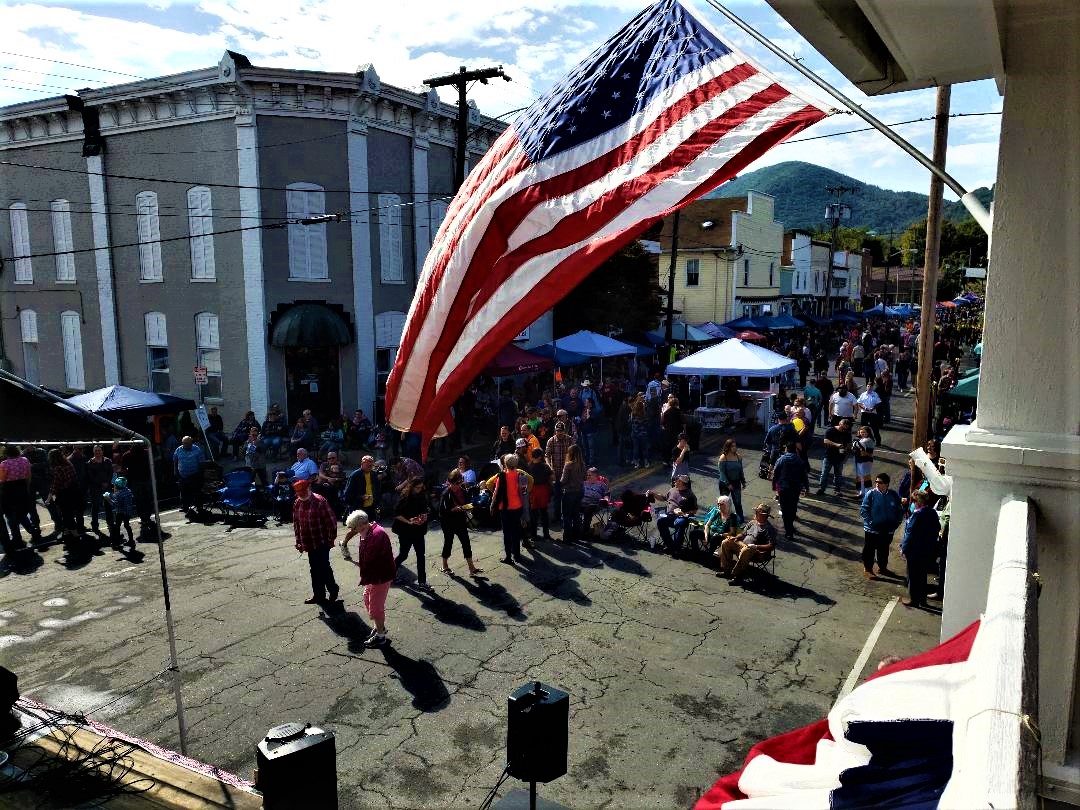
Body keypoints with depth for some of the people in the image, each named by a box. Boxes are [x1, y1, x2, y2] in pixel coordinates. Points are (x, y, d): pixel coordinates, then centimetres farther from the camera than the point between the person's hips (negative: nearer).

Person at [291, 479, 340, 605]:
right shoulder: (297, 503, 5)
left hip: (321, 542, -6)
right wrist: (298, 541, 10)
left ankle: (332, 590, 15)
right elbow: (296, 523, 14)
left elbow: (331, 521, -14)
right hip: (309, 544, 6)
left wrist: (331, 540, -12)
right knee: (315, 569, 13)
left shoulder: (319, 501, -16)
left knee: (323, 568, -5)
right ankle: (319, 595, 22)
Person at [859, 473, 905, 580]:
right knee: (869, 549, 7)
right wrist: (870, 522, -17)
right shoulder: (871, 494, -13)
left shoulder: (893, 495, -5)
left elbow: (900, 510, 7)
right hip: (872, 529, -3)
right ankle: (867, 569, 22)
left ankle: (882, 567, 37)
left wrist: (896, 523, -2)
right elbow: (863, 510, -11)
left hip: (887, 530, 3)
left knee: (884, 549, 19)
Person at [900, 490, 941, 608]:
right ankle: (922, 600, 26)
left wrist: (904, 548, -13)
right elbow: (937, 529, 12)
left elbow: (910, 534, -21)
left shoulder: (917, 514, -22)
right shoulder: (933, 513, 3)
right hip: (929, 551, 8)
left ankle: (913, 600, 11)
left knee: (913, 576, 4)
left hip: (915, 551, -8)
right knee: (922, 575, 18)